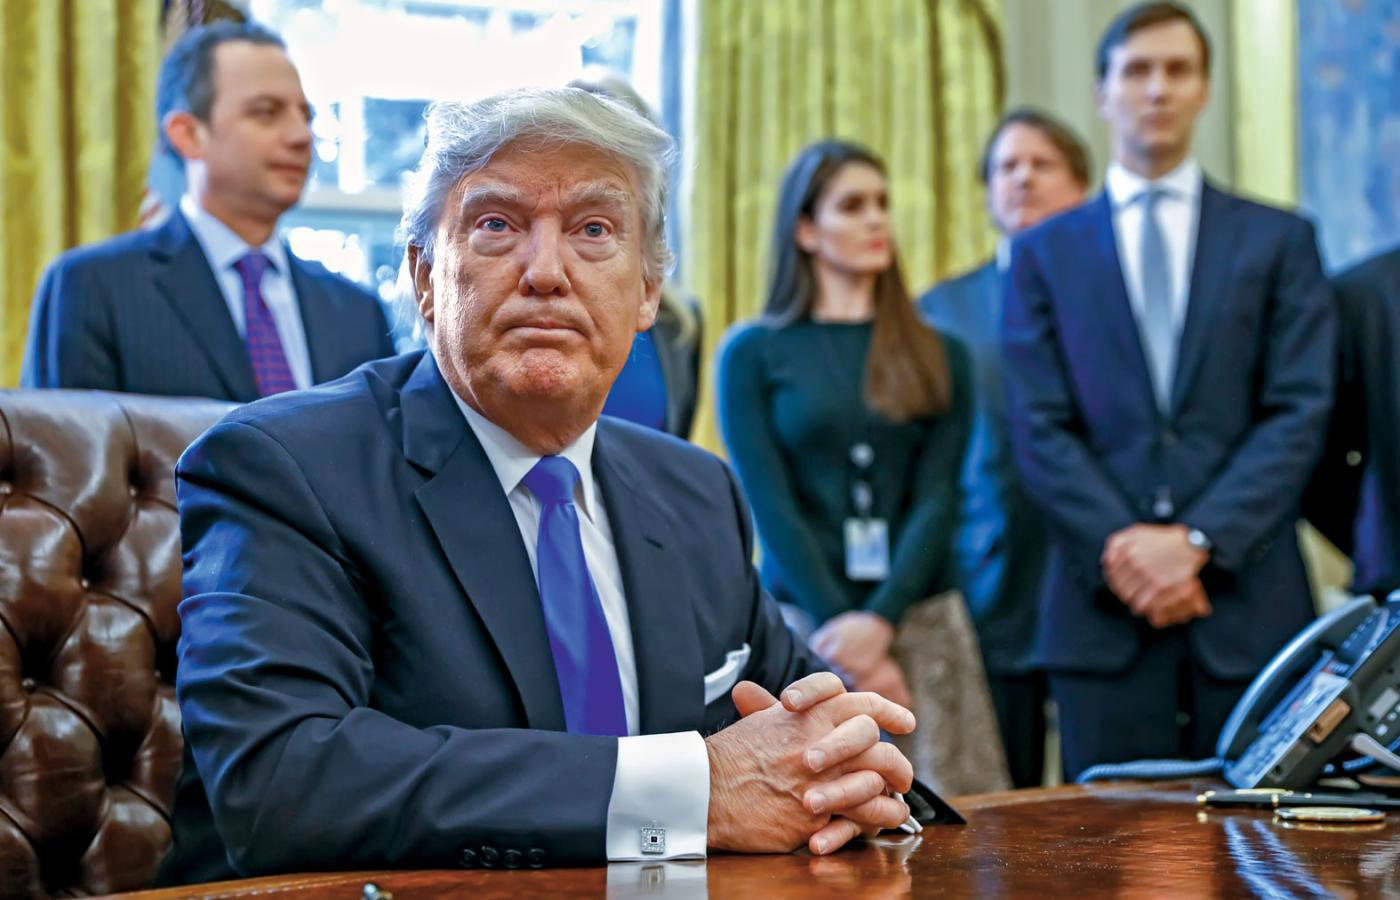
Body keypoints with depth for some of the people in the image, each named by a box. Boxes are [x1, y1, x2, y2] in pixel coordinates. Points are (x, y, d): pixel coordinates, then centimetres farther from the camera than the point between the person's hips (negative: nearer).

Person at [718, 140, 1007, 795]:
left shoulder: (938, 356, 12)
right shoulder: (754, 353, 5)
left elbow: (935, 500, 3)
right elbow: (769, 506, -3)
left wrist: (880, 620, -13)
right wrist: (839, 624, -12)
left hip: (922, 618, 2)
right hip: (804, 625, -2)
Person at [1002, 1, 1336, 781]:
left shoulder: (1279, 241, 11)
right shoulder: (1045, 253, 13)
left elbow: (1300, 413, 1)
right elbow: (1039, 429, 4)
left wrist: (1197, 540, -11)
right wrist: (1119, 550, -11)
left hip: (1249, 605, 0)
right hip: (1104, 613, 0)